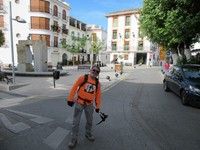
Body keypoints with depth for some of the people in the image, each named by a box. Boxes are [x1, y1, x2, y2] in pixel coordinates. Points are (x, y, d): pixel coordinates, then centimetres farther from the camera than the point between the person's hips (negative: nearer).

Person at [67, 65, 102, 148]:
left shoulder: (97, 83, -1)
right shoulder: (83, 77, -13)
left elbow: (98, 95, 6)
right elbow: (74, 87, -11)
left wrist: (97, 106, 8)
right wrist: (70, 99, -11)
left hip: (89, 104, 4)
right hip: (79, 103, -3)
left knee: (90, 121, 18)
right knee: (76, 122, 4)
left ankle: (88, 134, 44)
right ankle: (73, 139, 23)